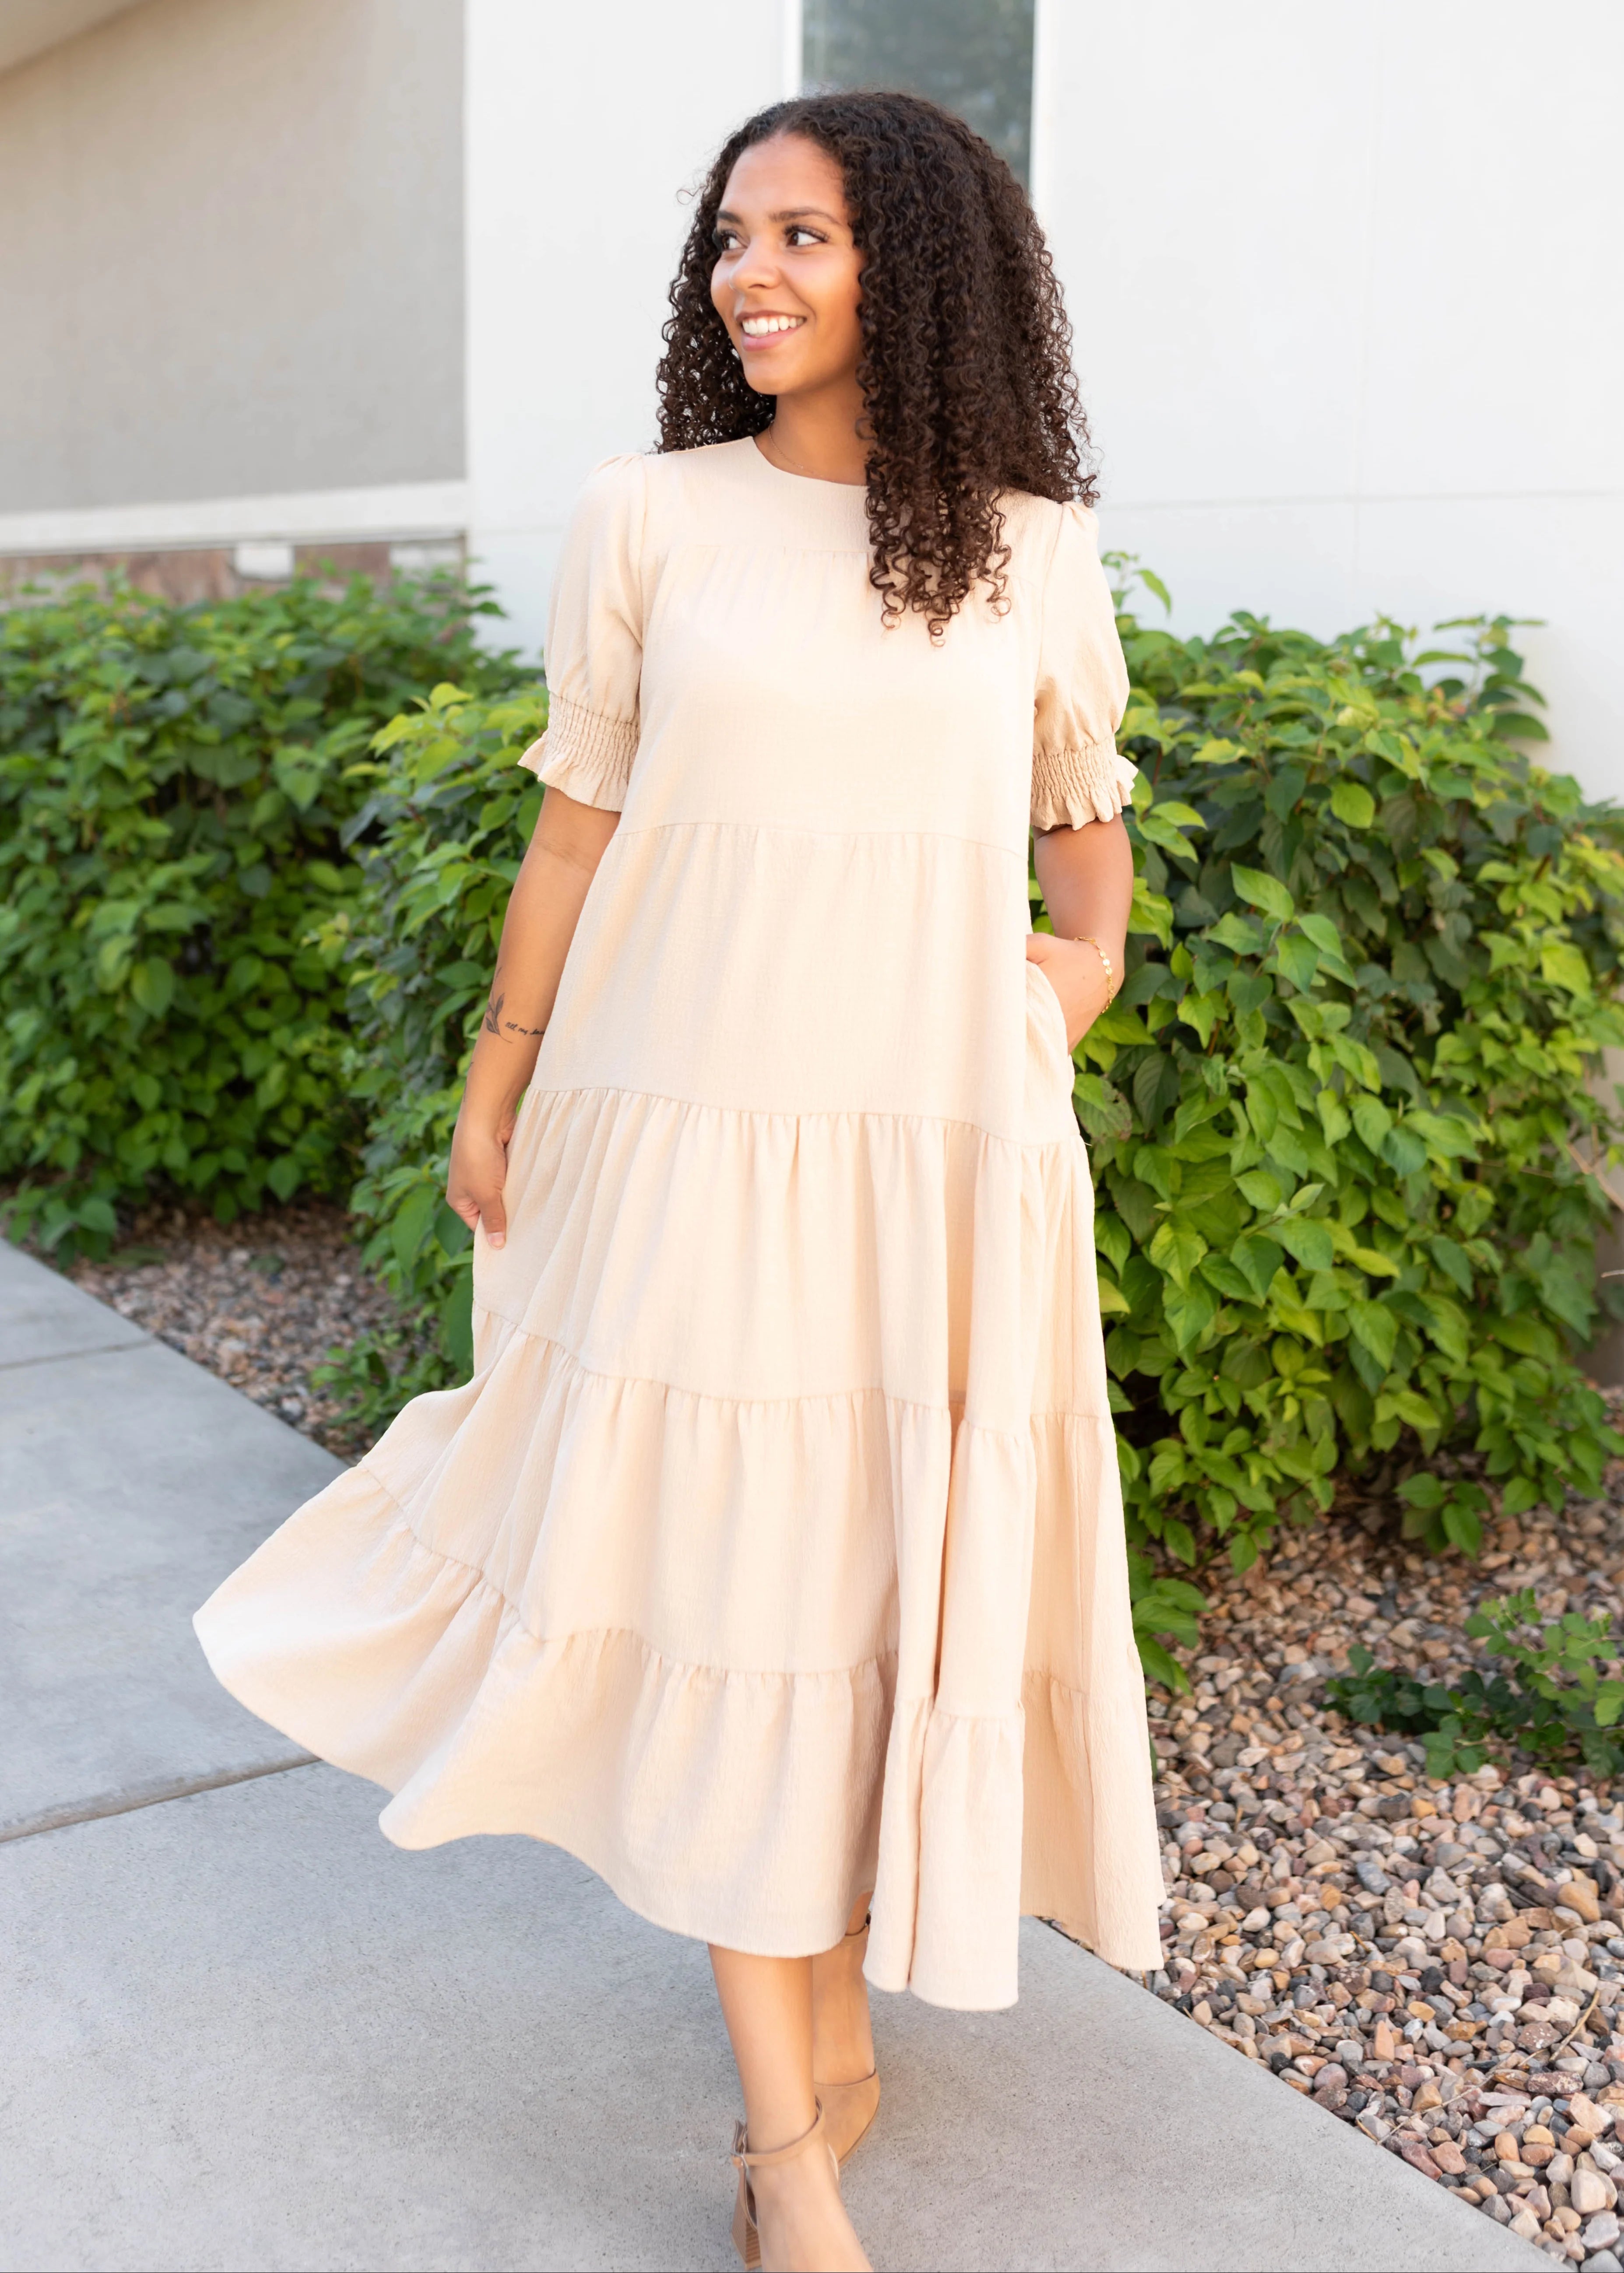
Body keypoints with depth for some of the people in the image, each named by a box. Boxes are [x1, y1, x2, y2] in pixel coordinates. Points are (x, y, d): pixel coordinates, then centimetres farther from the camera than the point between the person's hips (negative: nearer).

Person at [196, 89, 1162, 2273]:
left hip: (941, 1144, 2)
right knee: (720, 1565, 1)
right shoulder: (647, 522, 2)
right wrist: (494, 1090, 9)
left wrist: (1094, 953, -1)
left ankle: (833, 2000, 32)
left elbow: (1086, 806, 19)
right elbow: (577, 825, 7)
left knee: (896, 1564, 8)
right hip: (690, 1128, -1)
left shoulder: (1034, 547, 5)